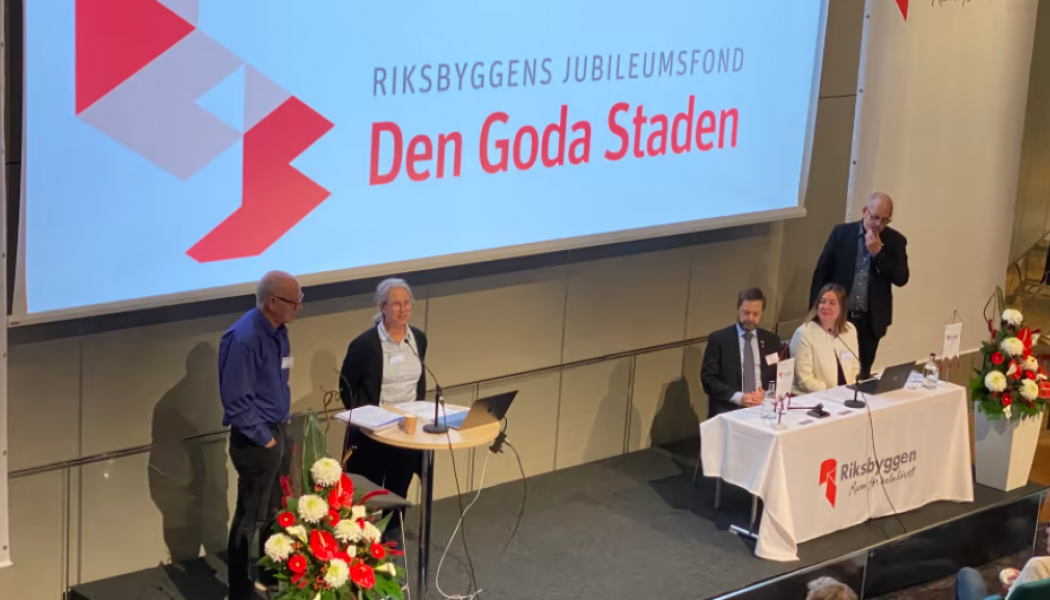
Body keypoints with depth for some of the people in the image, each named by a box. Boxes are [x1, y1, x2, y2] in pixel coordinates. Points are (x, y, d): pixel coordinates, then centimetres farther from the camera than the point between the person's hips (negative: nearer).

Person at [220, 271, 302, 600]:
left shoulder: (277, 330, 4)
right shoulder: (244, 338, -24)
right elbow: (236, 400, -23)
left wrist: (283, 428, 11)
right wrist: (263, 439, -16)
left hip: (280, 431, 9)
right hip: (256, 440, -8)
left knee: (275, 511, 20)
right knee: (251, 517, 2)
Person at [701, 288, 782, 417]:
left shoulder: (771, 340, 14)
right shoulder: (718, 339, 3)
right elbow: (708, 379, -2)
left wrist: (767, 394, -8)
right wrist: (738, 397, -15)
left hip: (763, 407, 3)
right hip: (728, 409, -3)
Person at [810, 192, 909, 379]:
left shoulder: (895, 241, 1)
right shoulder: (842, 232, -1)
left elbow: (901, 279, -8)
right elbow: (822, 272, 1)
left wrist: (878, 252, -17)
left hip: (870, 321, 0)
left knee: (861, 374, 6)